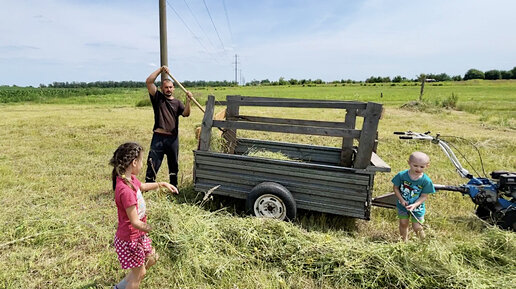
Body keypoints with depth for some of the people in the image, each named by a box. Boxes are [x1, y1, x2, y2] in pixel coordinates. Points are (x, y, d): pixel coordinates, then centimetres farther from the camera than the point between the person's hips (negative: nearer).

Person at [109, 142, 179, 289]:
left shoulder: (130, 178, -6)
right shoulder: (125, 190, -34)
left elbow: (143, 186, 19)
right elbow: (135, 222, -28)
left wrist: (162, 184, 17)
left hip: (138, 234, 9)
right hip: (130, 239, -9)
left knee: (150, 260, 26)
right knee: (139, 273, 13)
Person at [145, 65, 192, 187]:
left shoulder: (177, 102, 10)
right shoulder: (158, 98, 5)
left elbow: (186, 114, -7)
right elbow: (148, 82, -6)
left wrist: (188, 101, -22)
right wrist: (160, 70, -9)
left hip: (173, 139, 3)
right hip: (159, 137, -2)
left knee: (174, 165, 14)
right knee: (152, 164, -2)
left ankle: (174, 186, 28)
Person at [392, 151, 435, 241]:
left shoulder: (426, 181, -18)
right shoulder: (401, 175, -17)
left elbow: (424, 196, -13)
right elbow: (395, 188, -6)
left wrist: (414, 205, -25)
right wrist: (401, 200, -17)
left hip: (417, 207, -1)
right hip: (402, 205, 1)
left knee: (417, 228, 5)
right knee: (403, 224, 15)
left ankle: (422, 242, 36)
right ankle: (404, 240, 38)